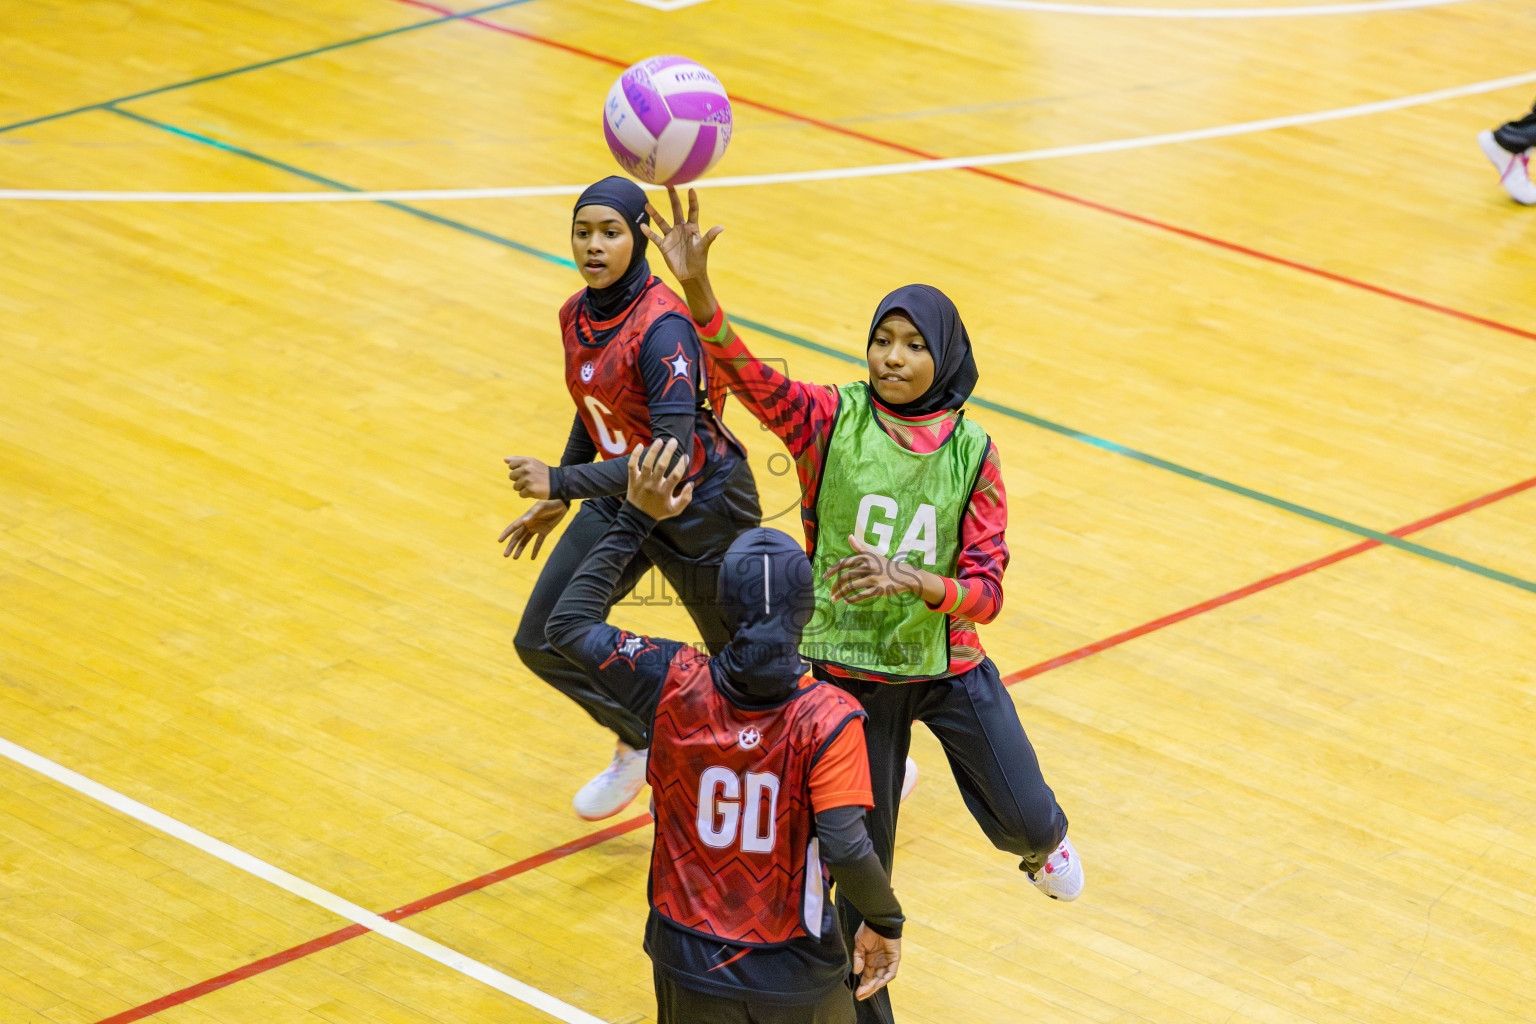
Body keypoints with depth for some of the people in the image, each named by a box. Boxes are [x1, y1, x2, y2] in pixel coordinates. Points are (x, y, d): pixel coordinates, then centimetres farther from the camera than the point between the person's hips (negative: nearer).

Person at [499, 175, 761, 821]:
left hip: (701, 507, -7)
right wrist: (555, 502, 20)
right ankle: (641, 743, 27)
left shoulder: (662, 326, -29)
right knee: (544, 640, 2)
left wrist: (563, 482, -33)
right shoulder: (577, 316, -4)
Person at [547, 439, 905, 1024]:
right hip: (792, 977, -2)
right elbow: (846, 848, -26)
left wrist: (636, 518, 2)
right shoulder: (828, 719, -20)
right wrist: (884, 920, -8)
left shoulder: (676, 686, -12)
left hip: (689, 967, 2)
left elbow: (568, 625, 1)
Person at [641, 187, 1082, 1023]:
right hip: (851, 668, -1)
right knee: (861, 863, 6)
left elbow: (984, 592, -11)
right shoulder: (830, 421, -9)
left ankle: (1043, 841, 40)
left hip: (950, 665, 1)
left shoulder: (971, 453, -7)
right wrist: (696, 286, -44)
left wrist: (908, 579, -31)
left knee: (1024, 819, 0)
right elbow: (745, 374, -27)